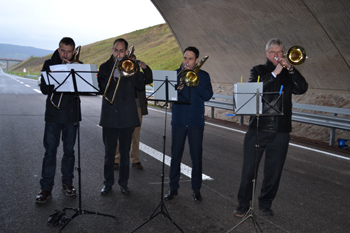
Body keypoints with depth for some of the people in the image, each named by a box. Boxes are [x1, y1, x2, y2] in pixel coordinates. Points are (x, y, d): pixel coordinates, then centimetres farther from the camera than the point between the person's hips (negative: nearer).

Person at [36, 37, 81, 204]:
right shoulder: (49, 64, 4)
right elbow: (44, 89, -4)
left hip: (71, 114, 1)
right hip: (53, 114, -1)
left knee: (69, 150, 10)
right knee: (50, 151, -2)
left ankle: (67, 182, 24)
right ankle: (46, 188, 5)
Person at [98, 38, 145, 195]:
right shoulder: (105, 67, 8)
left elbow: (141, 87, -6)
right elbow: (101, 89, -5)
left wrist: (130, 72, -15)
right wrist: (114, 78, -19)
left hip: (127, 116, 0)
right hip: (109, 116, 1)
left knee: (125, 152, 8)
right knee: (109, 152, 6)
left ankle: (123, 183, 19)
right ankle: (108, 183, 18)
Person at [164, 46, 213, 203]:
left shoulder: (203, 76, 4)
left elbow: (208, 96, -9)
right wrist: (177, 88, -20)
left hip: (196, 121, -1)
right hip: (178, 121, 1)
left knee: (196, 156, 4)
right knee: (175, 155, 5)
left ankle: (196, 189, 16)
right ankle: (173, 188, 17)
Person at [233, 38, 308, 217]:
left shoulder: (288, 74, 12)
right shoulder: (258, 71, 7)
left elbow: (302, 89, -4)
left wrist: (290, 68, -13)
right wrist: (274, 73, -16)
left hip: (280, 131, 2)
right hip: (258, 129, -2)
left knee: (273, 172, 9)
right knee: (249, 169, 2)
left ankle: (265, 203, 27)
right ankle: (243, 204, 17)